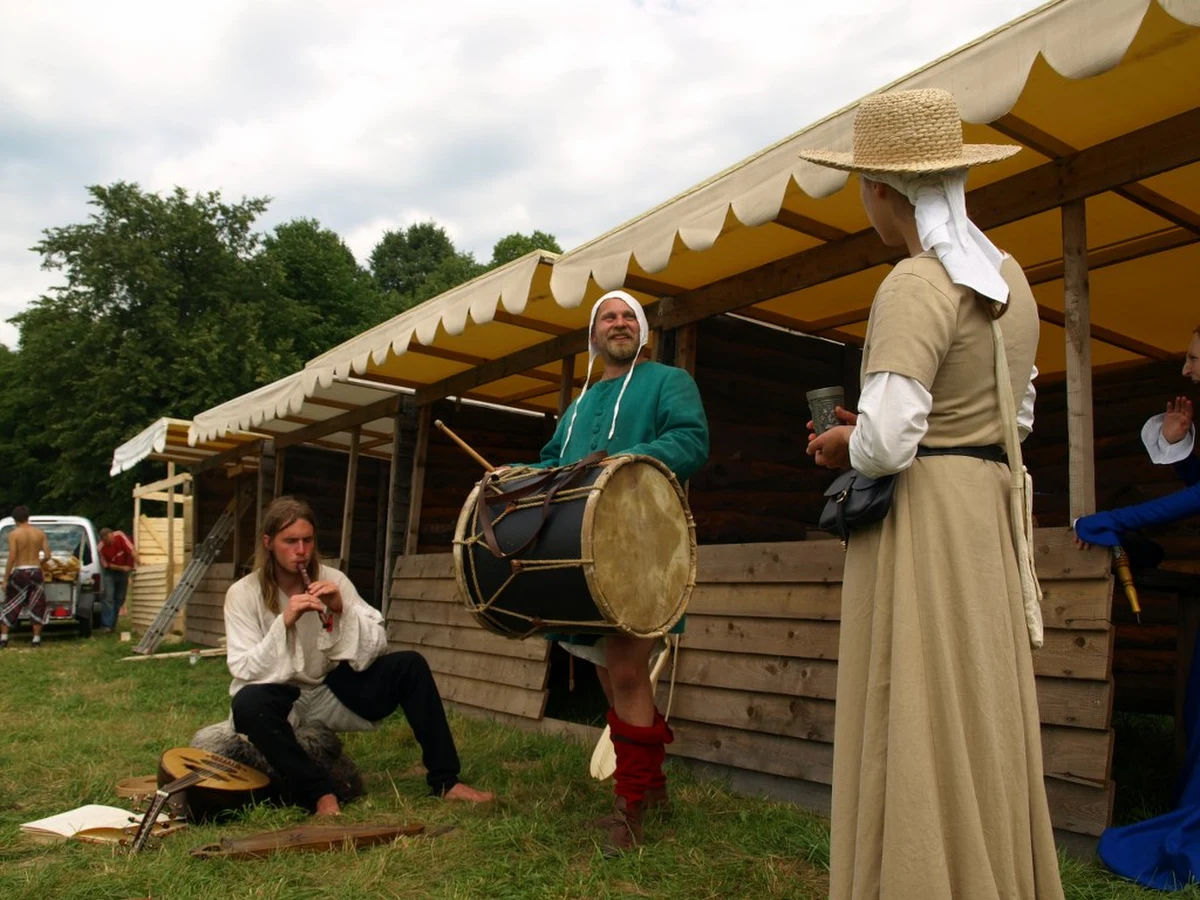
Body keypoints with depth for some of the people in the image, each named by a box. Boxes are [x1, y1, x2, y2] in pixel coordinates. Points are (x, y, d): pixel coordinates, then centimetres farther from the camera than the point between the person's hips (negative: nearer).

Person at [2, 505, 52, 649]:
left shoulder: (14, 534, -7)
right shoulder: (40, 533, 2)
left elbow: (12, 558, -11)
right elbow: (47, 556, 0)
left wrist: (5, 579, -5)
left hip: (19, 572, -2)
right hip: (36, 572, 2)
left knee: (10, 606, 10)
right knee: (36, 607, 8)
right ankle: (36, 639, 9)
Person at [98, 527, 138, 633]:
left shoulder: (120, 536, -22)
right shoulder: (101, 548, -23)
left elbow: (132, 549, -23)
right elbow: (106, 565, -12)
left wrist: (137, 564, -32)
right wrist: (122, 568, -21)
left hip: (124, 570, 2)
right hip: (110, 572, -2)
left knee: (120, 599, 4)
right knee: (109, 597, -14)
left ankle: (112, 624, 13)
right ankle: (106, 624, -13)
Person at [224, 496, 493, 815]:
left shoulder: (332, 579, -5)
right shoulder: (243, 594, -11)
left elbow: (377, 648, -8)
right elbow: (245, 671, -18)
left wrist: (342, 611, -23)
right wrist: (284, 623, -30)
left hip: (329, 691, 3)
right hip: (280, 700, -3)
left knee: (410, 665, -16)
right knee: (248, 702, -37)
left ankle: (445, 781, -11)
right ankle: (320, 793, -23)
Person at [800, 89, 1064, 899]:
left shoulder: (916, 286, -18)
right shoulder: (1010, 278, 9)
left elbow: (886, 444, -28)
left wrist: (841, 447, -6)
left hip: (921, 524, -9)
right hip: (989, 513, 9)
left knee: (919, 739, 2)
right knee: (982, 729, 18)